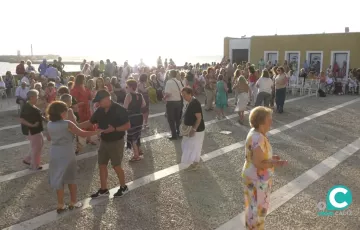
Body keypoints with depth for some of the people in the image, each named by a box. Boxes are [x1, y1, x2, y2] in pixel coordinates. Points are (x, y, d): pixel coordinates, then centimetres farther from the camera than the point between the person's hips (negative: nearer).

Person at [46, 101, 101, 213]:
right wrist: (97, 131, -6)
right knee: (71, 178, 13)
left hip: (55, 153, 4)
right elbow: (83, 134, -15)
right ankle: (73, 202, 25)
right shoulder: (67, 124, -17)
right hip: (67, 154, -4)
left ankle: (60, 205, 20)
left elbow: (49, 138, 15)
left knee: (58, 178, 13)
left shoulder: (49, 124, 0)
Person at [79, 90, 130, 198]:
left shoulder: (119, 110, -19)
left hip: (116, 142, -7)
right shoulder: (100, 111, 1)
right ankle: (103, 190, 25)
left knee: (116, 166, 2)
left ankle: (123, 187, 23)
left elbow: (127, 125, -18)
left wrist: (114, 129, -29)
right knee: (102, 165, 11)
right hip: (104, 141, 7)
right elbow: (90, 122, 9)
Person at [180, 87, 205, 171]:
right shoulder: (189, 102, 4)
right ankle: (194, 161, 37)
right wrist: (185, 125, 13)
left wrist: (193, 129, -26)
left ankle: (195, 164, 22)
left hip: (197, 130, -10)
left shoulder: (195, 103, -25)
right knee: (189, 145, 21)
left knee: (194, 147, 5)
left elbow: (199, 118, -26)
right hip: (190, 128, 10)